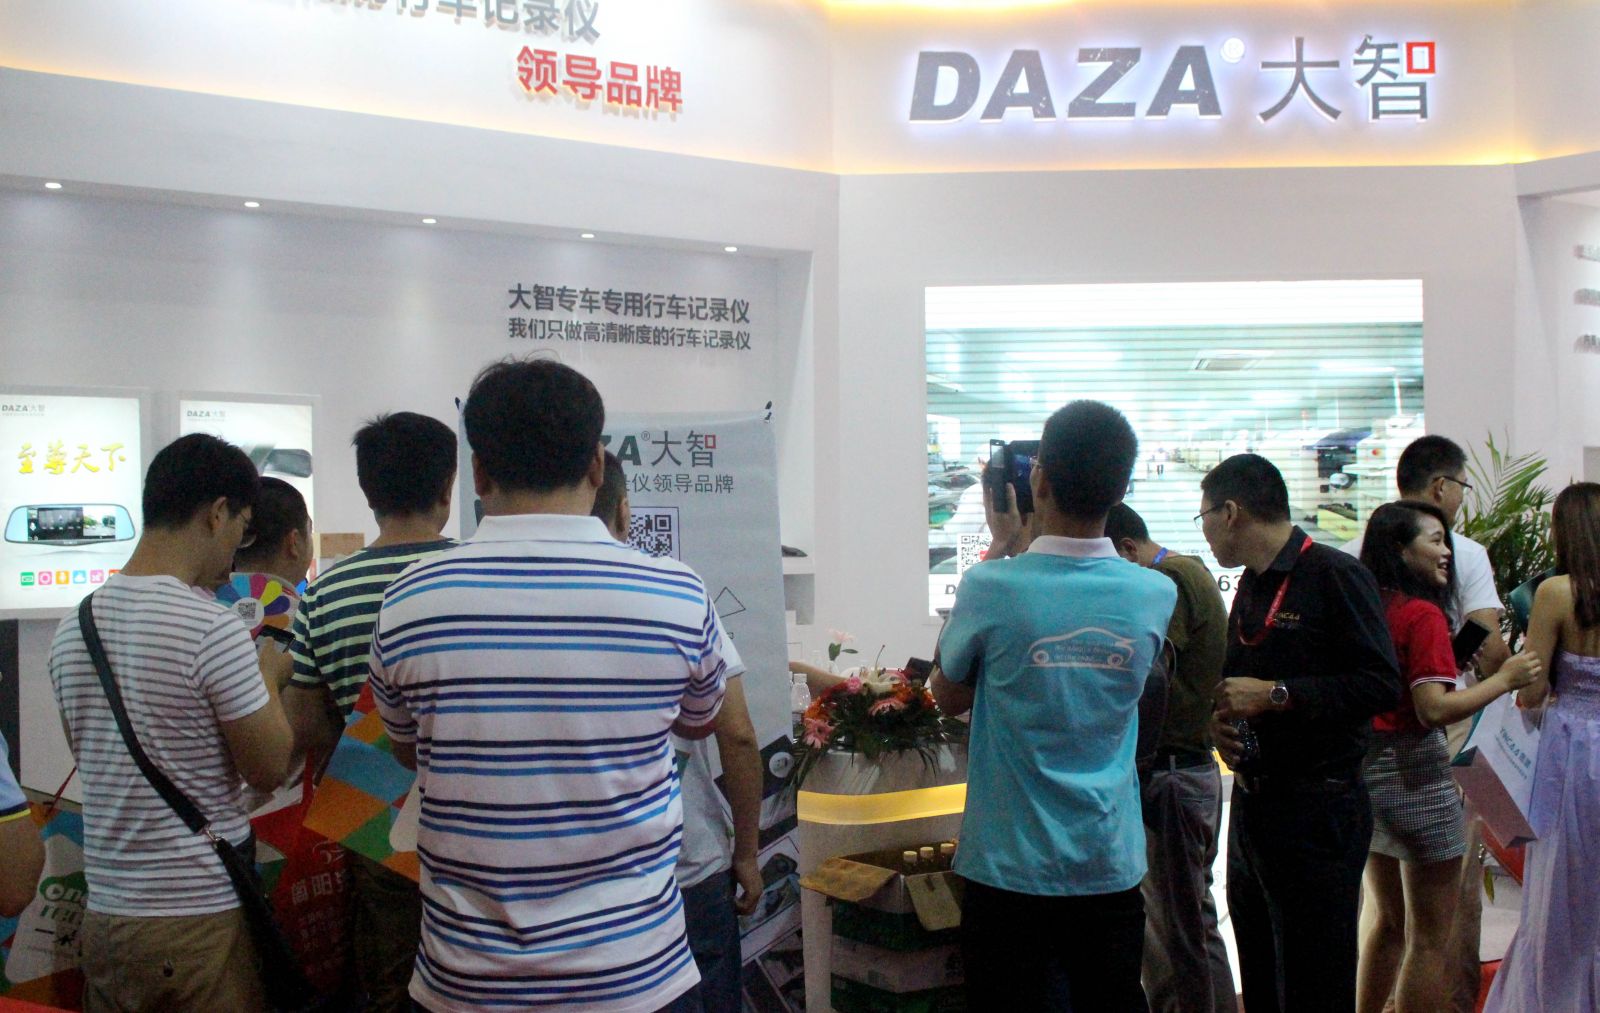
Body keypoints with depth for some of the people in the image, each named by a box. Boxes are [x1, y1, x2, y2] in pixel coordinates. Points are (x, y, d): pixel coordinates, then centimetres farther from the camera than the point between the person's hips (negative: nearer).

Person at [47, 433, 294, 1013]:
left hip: (104, 915, 6)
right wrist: (268, 677, 5)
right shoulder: (211, 626, -18)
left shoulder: (73, 627, 4)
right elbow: (270, 770, -11)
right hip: (199, 918, -6)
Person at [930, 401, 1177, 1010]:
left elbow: (948, 697, 1)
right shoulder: (1156, 596, -8)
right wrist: (1022, 547, 14)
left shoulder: (990, 588, -19)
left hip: (1011, 869, -3)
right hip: (1112, 869, 3)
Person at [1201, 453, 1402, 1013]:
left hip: (1318, 809, -8)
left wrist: (1275, 695, -19)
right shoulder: (1251, 586, 15)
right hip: (1252, 804, 8)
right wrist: (1221, 718, 3)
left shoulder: (1336, 574, -11)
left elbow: (1382, 687, -18)